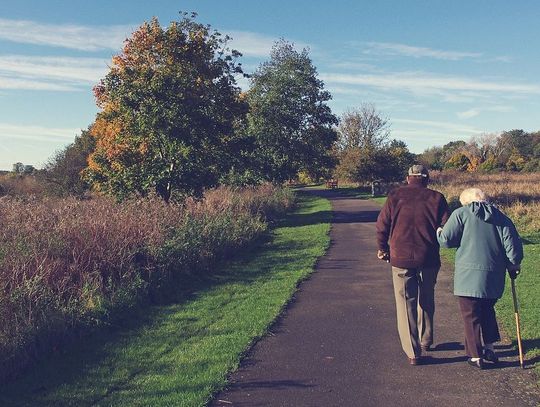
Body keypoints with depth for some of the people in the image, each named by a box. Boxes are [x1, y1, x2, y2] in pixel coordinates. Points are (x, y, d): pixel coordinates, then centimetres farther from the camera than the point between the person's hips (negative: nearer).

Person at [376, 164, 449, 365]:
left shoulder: (395, 196, 0)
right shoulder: (436, 198, 0)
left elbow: (382, 225, 0)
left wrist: (383, 249, 15)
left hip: (401, 259, -1)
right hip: (428, 259, 2)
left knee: (406, 304, 6)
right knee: (426, 301, 21)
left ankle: (413, 352, 5)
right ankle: (425, 341, 35)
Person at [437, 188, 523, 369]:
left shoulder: (461, 214, -4)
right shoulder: (501, 217, 9)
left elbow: (446, 240, -8)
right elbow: (512, 244, 3)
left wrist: (438, 232, 13)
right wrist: (513, 265, 17)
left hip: (469, 275, -5)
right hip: (494, 277, 5)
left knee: (471, 316, 6)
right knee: (487, 311, 25)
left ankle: (476, 356, 12)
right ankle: (489, 347, 27)